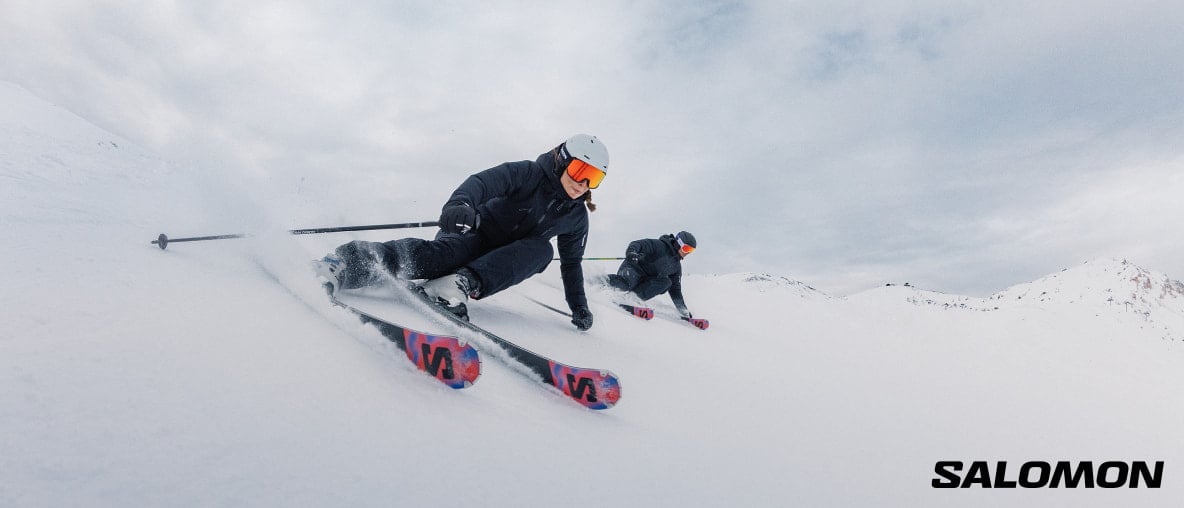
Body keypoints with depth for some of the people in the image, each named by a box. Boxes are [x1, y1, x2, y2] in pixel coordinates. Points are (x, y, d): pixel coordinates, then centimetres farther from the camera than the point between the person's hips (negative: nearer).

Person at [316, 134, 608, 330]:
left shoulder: (576, 216, 3)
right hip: (476, 234, -4)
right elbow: (484, 182, -31)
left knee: (542, 249, -30)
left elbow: (571, 263, 15)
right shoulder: (528, 173, -13)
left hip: (503, 264, 5)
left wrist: (579, 307, 11)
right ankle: (348, 262, -55)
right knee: (441, 253, -40)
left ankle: (465, 282, -47)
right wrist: (460, 203, -54)